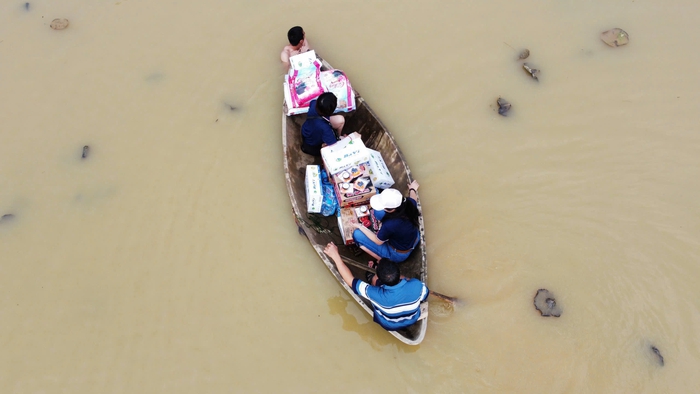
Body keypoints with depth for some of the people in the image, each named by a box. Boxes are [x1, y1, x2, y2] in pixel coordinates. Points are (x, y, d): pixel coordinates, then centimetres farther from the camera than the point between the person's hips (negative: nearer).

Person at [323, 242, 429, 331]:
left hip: (388, 326, -2)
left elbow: (350, 280, -30)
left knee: (375, 279, 11)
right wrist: (405, 279, -1)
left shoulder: (378, 295, -41)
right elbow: (425, 294, -12)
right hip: (413, 320, 2)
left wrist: (335, 256, -27)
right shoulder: (416, 285, -37)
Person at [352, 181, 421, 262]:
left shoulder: (389, 225, -41)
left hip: (399, 255, -6)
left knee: (357, 234, -4)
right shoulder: (409, 202, -26)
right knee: (378, 212, 5)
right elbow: (413, 197, 3)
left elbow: (378, 241, -18)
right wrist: (413, 189, 25)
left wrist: (360, 227, -7)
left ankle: (382, 259, 6)